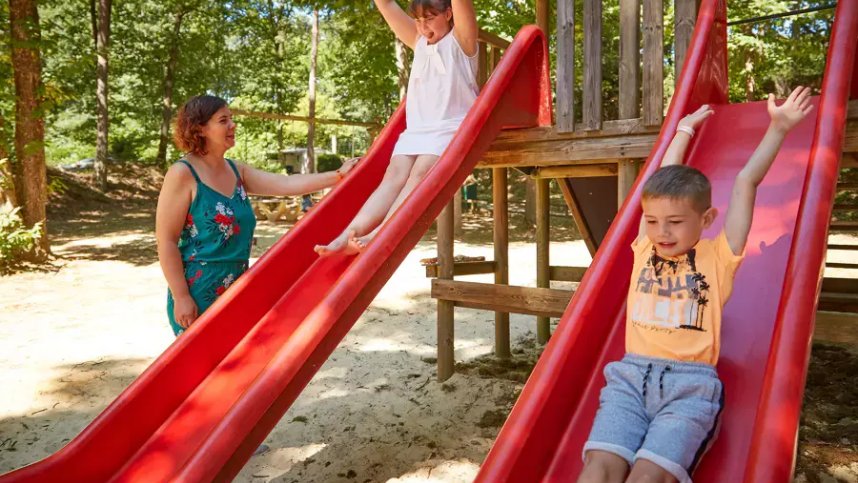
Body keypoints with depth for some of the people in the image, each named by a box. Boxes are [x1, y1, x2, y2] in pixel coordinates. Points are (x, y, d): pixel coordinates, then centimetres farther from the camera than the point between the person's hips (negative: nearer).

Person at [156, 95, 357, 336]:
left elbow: (285, 184, 0)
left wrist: (337, 175, -7)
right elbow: (166, 241, -14)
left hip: (236, 290, 7)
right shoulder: (183, 173, -12)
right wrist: (180, 297, -17)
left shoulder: (237, 171, 8)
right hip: (198, 294, -7)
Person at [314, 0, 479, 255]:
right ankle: (348, 235, -35)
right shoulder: (419, 43, 21)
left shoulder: (460, 40, 6)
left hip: (452, 128, -5)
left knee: (420, 173, -28)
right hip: (416, 129, 5)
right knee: (394, 176, -18)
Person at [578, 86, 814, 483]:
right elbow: (664, 179, 25)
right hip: (631, 375, 2)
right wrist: (685, 130, 36)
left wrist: (778, 127, 12)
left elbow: (746, 182, 8)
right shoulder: (645, 249, 16)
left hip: (691, 383, -2)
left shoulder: (718, 257, 10)